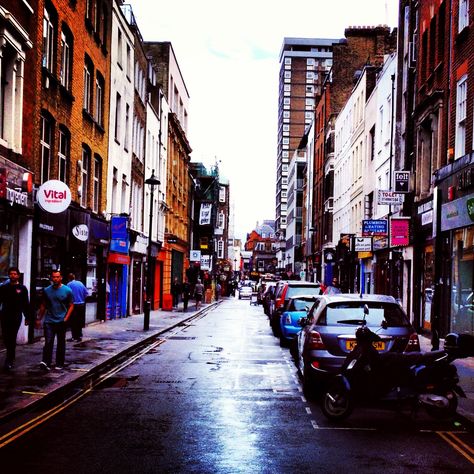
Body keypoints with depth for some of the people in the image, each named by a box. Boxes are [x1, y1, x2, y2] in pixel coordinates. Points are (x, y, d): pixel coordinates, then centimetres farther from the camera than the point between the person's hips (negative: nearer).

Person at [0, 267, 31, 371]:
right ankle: (11, 356, 27)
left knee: (12, 339, -5)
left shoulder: (22, 288, 3)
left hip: (16, 317, -2)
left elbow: (26, 304, 4)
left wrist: (27, 317, 2)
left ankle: (9, 360, 0)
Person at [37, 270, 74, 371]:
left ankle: (59, 364, 16)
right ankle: (46, 363, -15)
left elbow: (71, 305, 1)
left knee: (61, 344, 8)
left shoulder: (67, 290, -1)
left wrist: (66, 318, -9)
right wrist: (39, 318, 9)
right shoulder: (47, 290, 6)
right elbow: (43, 305, 13)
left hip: (61, 322, -1)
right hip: (49, 321, 1)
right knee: (48, 342, -10)